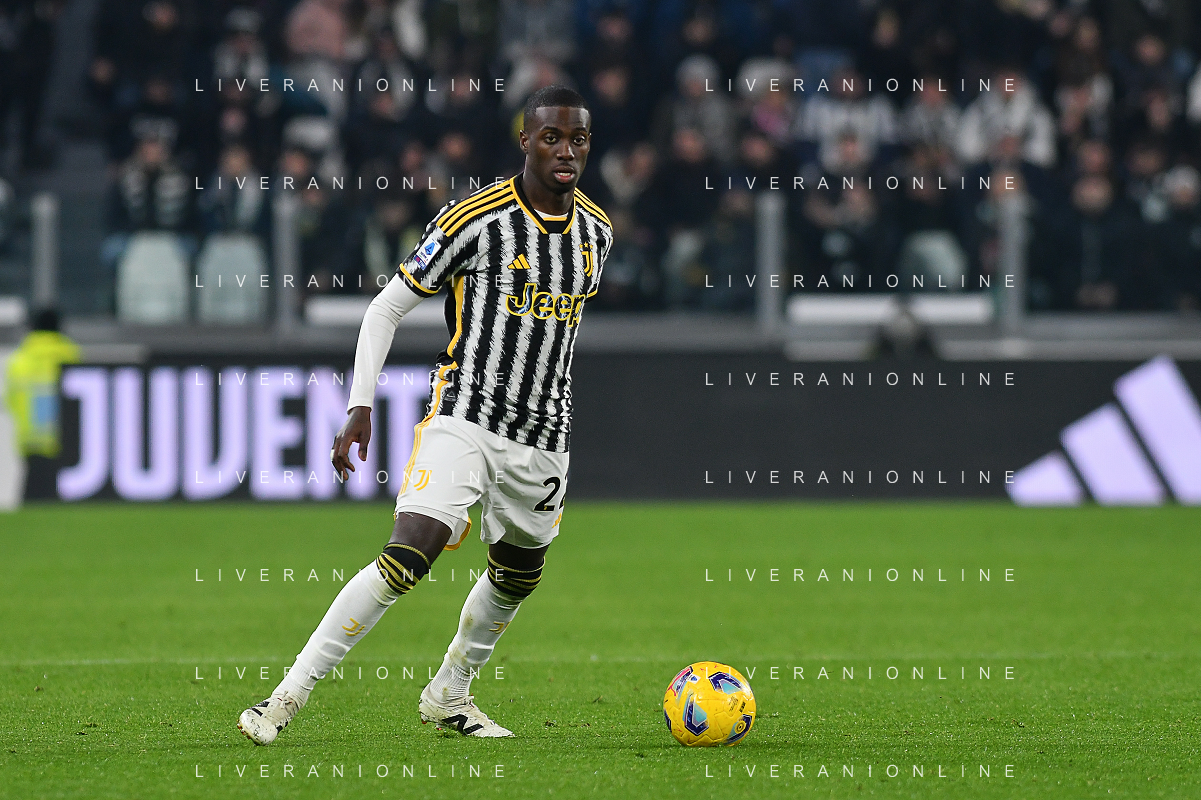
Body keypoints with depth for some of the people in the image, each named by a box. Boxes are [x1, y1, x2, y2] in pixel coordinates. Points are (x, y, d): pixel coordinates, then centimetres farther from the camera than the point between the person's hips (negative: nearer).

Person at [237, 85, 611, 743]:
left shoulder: (597, 231, 7)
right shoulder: (473, 219, -11)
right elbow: (385, 308, -5)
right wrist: (359, 408, -12)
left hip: (543, 439, 6)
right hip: (463, 421, -6)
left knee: (516, 578, 17)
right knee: (406, 559, -21)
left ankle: (447, 698, 39)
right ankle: (290, 695, -18)